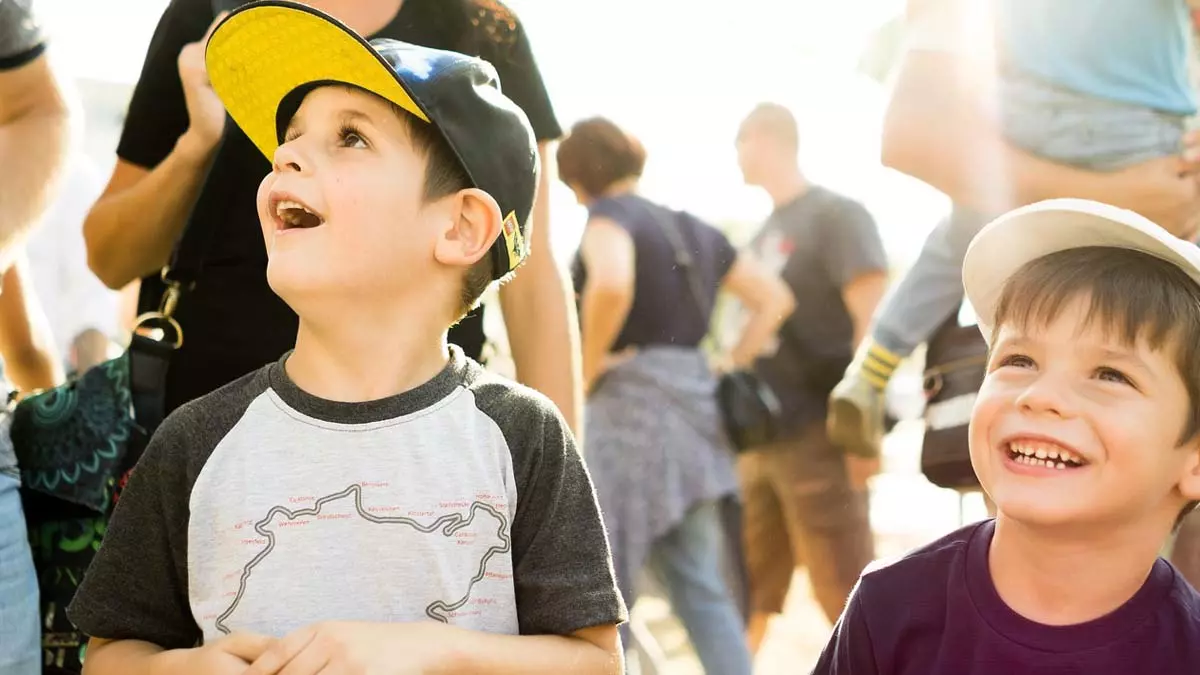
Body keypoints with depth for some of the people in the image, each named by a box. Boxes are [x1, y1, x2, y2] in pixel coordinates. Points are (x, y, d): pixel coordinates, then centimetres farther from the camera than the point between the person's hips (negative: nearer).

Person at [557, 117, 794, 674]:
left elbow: (612, 285, -28)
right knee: (703, 591, 8)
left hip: (630, 403, -7)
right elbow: (775, 298, 19)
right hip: (694, 401, 7)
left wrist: (589, 362, -15)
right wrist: (732, 365, 15)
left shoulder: (610, 215, -6)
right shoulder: (692, 228, 17)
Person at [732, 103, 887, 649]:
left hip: (817, 438, -8)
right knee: (743, 594, 11)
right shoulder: (764, 232, 17)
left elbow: (875, 319, -13)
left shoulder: (836, 214, -6)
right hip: (760, 439, 8)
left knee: (848, 597, -4)